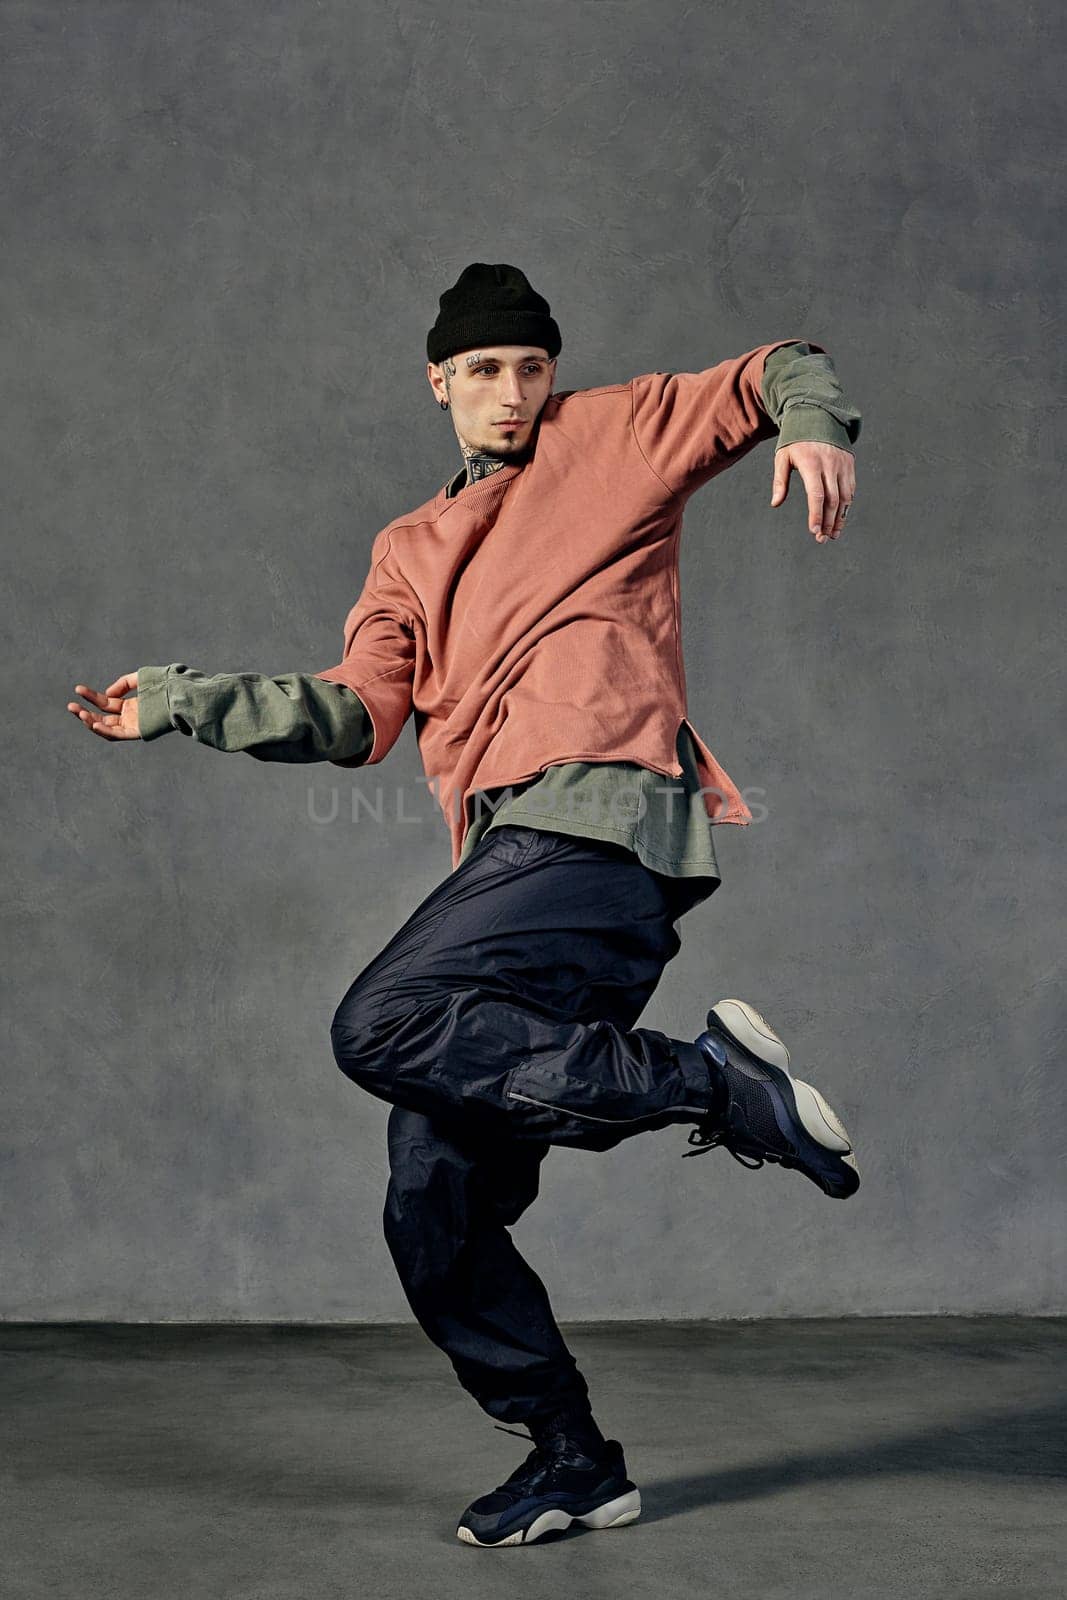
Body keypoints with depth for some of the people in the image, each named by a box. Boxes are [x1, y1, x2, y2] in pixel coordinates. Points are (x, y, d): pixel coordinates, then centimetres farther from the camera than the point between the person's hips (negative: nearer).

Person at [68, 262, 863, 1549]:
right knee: (434, 1211, 1)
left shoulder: (608, 440, 15)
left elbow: (775, 373, 15)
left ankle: (707, 1082, -18)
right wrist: (181, 703, 13)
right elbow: (352, 718, 18)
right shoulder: (412, 551, 28)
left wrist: (815, 427, -8)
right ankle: (572, 1460, 15)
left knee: (385, 1028, -29)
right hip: (516, 852, 6)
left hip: (600, 818, -6)